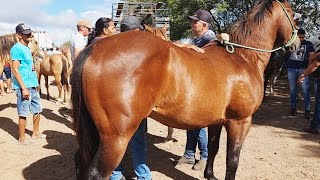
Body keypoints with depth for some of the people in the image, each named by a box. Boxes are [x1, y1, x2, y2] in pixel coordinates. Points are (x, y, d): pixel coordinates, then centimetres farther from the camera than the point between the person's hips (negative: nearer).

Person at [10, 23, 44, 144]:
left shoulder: (27, 48, 14)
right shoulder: (17, 49, -12)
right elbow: (15, 70, -17)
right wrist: (24, 88, -21)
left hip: (33, 86, 9)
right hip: (24, 87, -9)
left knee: (37, 109, 17)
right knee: (23, 113, 1)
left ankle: (36, 132, 32)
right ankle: (22, 138, 14)